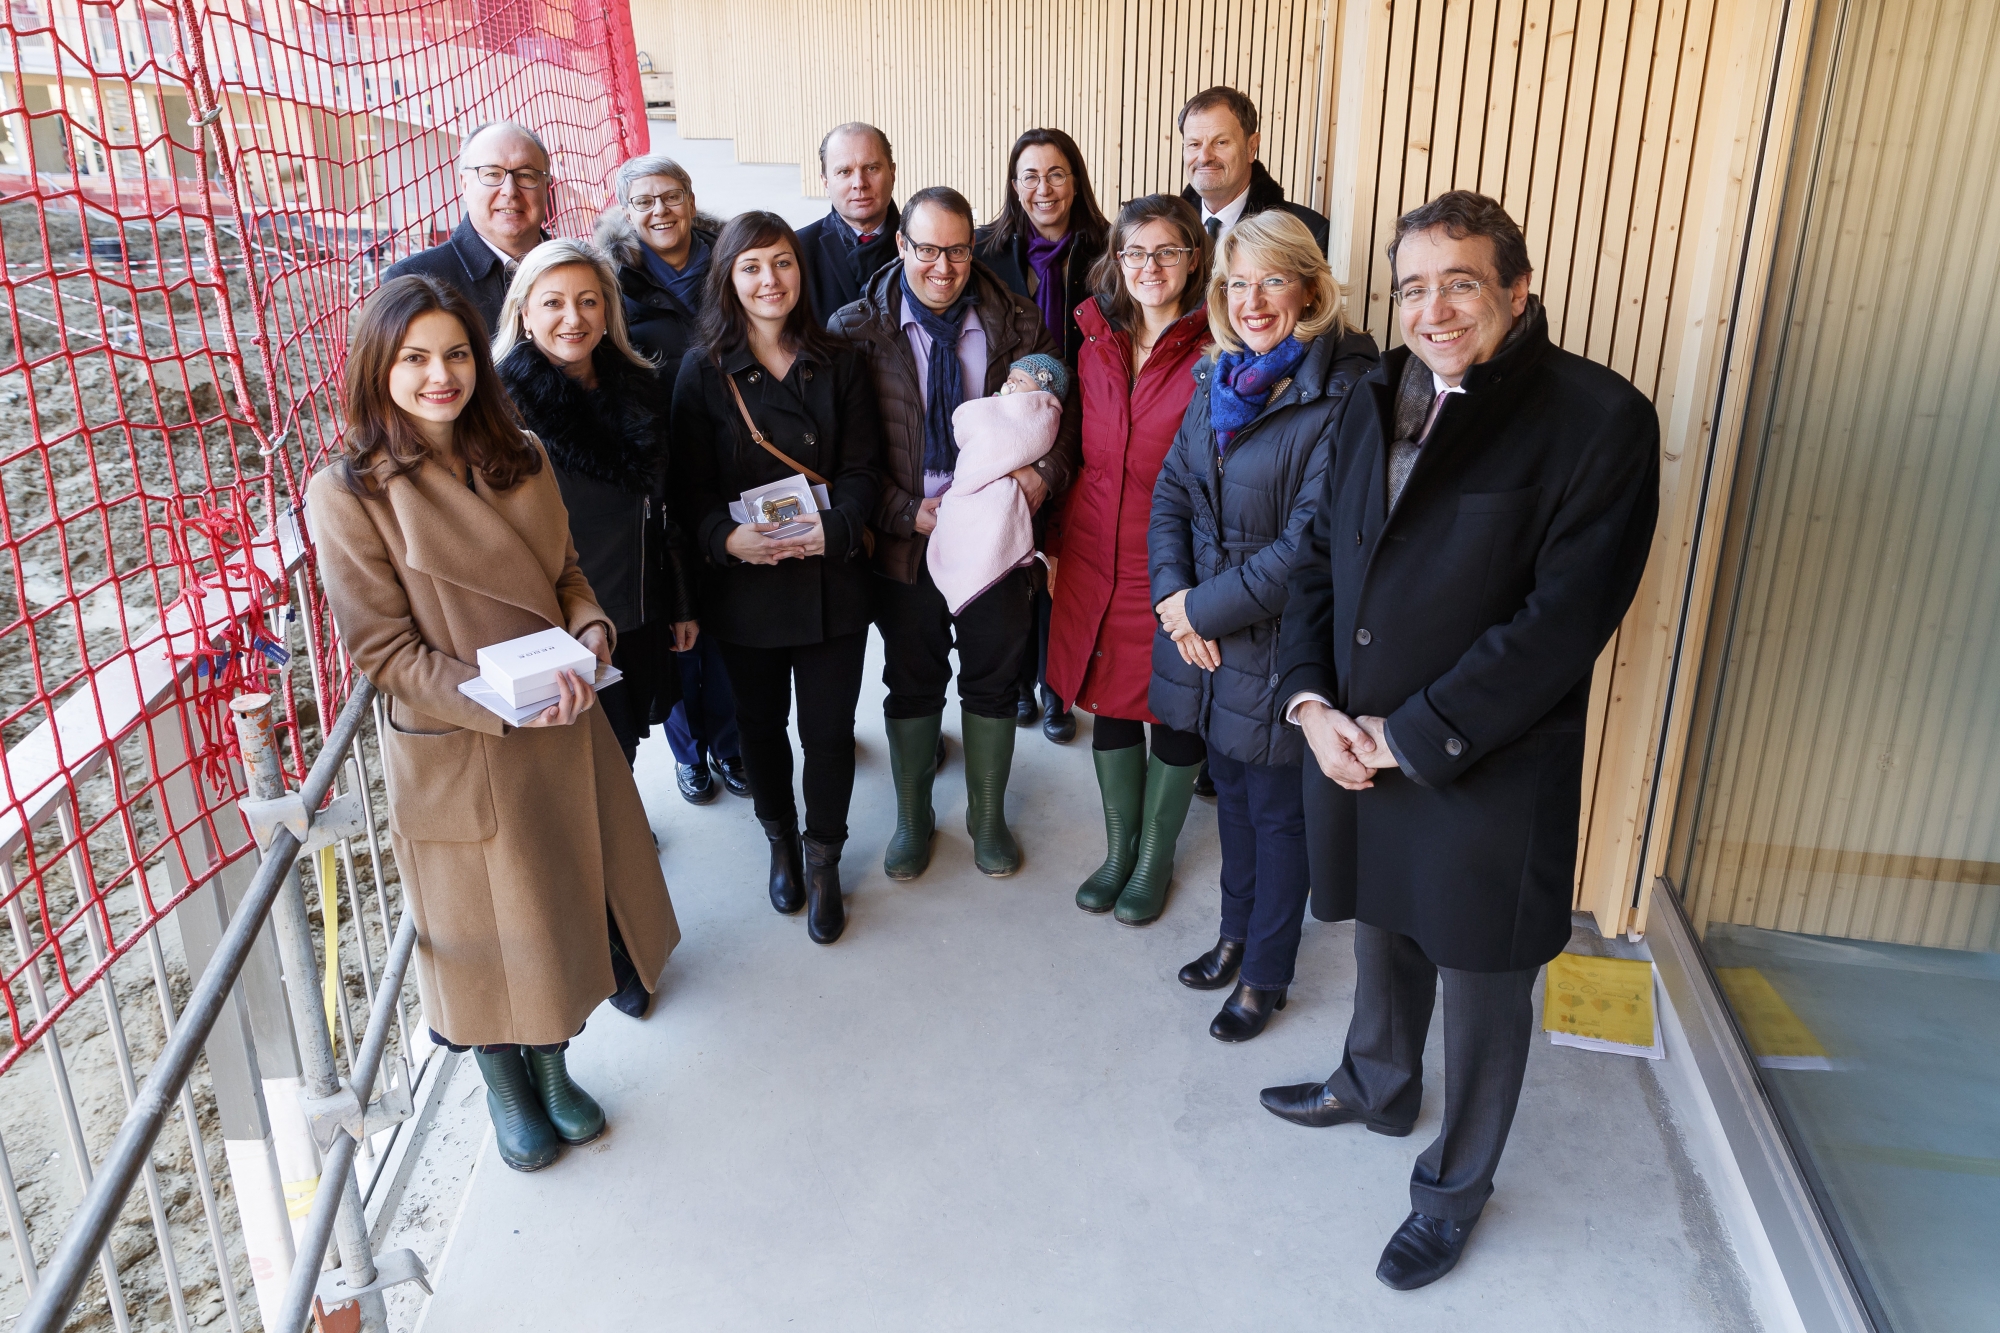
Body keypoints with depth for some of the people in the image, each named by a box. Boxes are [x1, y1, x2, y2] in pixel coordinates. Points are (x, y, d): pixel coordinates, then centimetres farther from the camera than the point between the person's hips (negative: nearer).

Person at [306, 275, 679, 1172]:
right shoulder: (349, 493, -15)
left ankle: (553, 1066, 44)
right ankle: (504, 1090, 42)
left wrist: (592, 632, -11)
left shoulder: (520, 460, 1)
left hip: (562, 732, 5)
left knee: (563, 908, 19)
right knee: (485, 929, 15)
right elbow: (383, 651, -15)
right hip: (454, 755, -5)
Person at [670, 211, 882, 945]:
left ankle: (823, 862, 28)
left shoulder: (838, 363, 2)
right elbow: (692, 487, -5)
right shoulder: (703, 371, -2)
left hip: (832, 577, 0)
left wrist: (833, 528, -20)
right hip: (744, 582, 0)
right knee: (760, 723, 15)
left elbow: (861, 470, -1)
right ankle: (780, 841, 41)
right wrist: (728, 536, -25)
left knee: (829, 727, 5)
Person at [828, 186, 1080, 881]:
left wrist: (1046, 472, -13)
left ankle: (988, 815, 36)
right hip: (905, 540, -1)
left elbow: (1061, 409, 6)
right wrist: (907, 512, -16)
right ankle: (912, 817, 36)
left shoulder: (1018, 324, -1)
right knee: (912, 684, 15)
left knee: (994, 680, 14)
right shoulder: (857, 329, -7)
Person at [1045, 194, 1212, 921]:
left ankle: (1155, 856, 32)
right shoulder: (1096, 344, 5)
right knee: (1109, 702, 16)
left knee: (1175, 711, 10)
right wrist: (1056, 545, 11)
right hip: (1095, 559, 5)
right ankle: (1118, 848, 35)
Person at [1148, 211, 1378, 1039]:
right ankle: (1237, 935, 43)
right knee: (1231, 793, 22)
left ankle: (1266, 975, 30)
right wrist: (1176, 598, -9)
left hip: (1281, 645, -6)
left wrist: (1208, 606, -15)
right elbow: (1171, 492, 6)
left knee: (1278, 813, 11)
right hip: (1205, 636, 6)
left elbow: (1309, 544, -22)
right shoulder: (1217, 380, 6)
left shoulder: (1344, 394, -18)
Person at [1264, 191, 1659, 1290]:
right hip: (1356, 749, 6)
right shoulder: (1381, 400, 5)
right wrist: (1311, 700, -8)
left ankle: (1455, 1186, 37)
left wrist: (1408, 736, -19)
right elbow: (1321, 557, 7)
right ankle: (1377, 1087, 54)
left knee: (1481, 994, 14)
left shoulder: (1599, 419, -15)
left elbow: (1561, 620, -20)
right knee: (1382, 938, 26)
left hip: (1490, 776, -5)